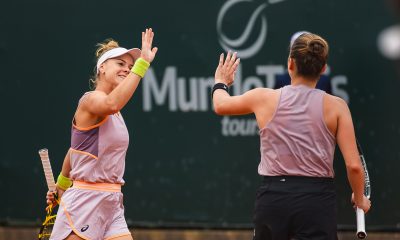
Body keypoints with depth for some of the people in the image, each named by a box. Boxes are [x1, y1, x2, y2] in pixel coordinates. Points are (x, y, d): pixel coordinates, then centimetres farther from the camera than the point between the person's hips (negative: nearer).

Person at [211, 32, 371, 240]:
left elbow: (221, 105, 23)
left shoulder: (265, 98, 2)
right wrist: (359, 198, 16)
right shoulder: (335, 106, -2)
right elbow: (353, 165, -4)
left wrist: (221, 83, 46)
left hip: (273, 198, 2)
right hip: (317, 199, -2)